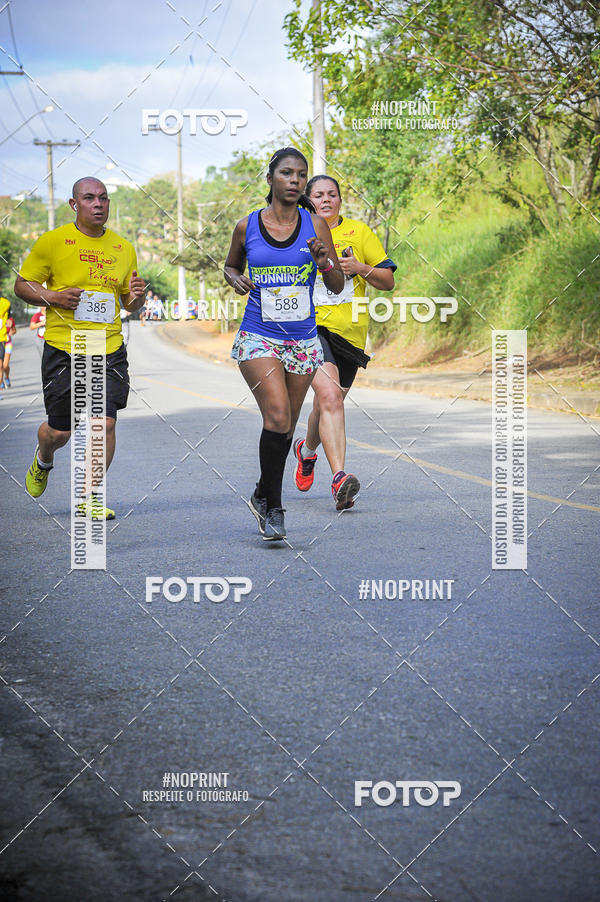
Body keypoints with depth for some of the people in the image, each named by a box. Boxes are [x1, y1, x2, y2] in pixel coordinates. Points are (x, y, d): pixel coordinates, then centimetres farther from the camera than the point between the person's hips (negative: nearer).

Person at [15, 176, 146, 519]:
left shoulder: (123, 247, 10)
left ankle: (90, 497, 6)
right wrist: (53, 297, -15)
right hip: (63, 349, -2)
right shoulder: (53, 241, -2)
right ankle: (43, 461, 40)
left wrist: (136, 296, -5)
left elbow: (129, 302, 19)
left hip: (110, 349, 3)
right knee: (60, 431, 4)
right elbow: (22, 284, 3)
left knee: (105, 423, -10)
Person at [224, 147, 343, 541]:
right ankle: (273, 506, -3)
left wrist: (324, 262, -18)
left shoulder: (315, 224, 0)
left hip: (303, 340, 2)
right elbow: (231, 265, 19)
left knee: (286, 425, 10)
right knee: (278, 417, -19)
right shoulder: (247, 226, 0)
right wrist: (235, 279, -4)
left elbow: (338, 287, 2)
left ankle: (263, 496, 34)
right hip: (258, 337, -2)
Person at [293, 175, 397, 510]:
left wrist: (360, 268, -10)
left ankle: (308, 449, 48)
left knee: (329, 404, 14)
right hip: (311, 327, -3)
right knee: (329, 395, -24)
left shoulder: (359, 231, 9)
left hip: (350, 331, 3)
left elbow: (388, 281, 9)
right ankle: (339, 478, -33)